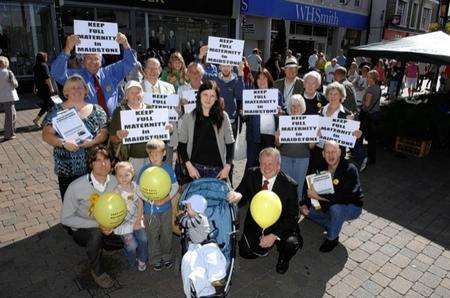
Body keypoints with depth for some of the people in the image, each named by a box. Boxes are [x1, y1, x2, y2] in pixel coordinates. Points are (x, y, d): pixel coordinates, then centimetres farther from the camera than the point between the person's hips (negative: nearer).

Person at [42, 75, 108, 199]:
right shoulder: (57, 111, 1)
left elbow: (104, 132, 6)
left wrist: (93, 141, -14)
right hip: (67, 169, -1)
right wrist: (63, 143, -19)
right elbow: (46, 135, -2)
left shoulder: (96, 110, 6)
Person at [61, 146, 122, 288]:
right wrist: (97, 224, -27)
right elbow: (65, 218, -19)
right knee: (96, 234, -35)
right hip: (82, 230, -4)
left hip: (106, 228, 5)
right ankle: (97, 271, -6)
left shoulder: (115, 181, -15)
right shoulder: (76, 187, -26)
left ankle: (97, 246, 17)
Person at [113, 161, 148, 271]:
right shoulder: (116, 191, -13)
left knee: (143, 239, -10)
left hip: (137, 219, 3)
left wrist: (138, 221, -9)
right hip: (123, 222, -3)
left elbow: (140, 204, 0)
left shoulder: (135, 186, -2)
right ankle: (133, 263, 22)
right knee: (132, 245, -10)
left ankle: (142, 260, 18)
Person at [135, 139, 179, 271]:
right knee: (153, 235, 13)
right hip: (150, 209, -1)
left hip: (166, 208, 2)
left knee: (167, 233, 16)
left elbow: (175, 186, -2)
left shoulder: (168, 168, -8)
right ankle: (156, 260, 33)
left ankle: (167, 256, 37)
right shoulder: (144, 169, -13)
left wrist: (166, 198, -17)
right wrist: (152, 200, -19)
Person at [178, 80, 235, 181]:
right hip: (195, 168, 0)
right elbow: (181, 144, 3)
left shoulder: (223, 117, 2)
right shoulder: (188, 117, 1)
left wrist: (227, 167, -4)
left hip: (217, 169, 0)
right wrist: (189, 166, -6)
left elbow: (230, 143, 4)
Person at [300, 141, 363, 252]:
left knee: (335, 208, -38)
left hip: (352, 207, -6)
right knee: (305, 209, -6)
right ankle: (332, 226, 11)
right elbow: (312, 189, 0)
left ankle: (332, 239, -11)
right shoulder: (322, 169, -5)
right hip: (330, 205, 6)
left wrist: (318, 196, -36)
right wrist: (305, 205, -19)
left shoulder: (349, 169, -25)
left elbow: (344, 197, -35)